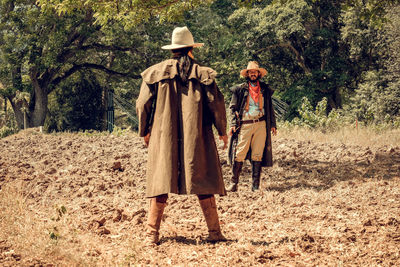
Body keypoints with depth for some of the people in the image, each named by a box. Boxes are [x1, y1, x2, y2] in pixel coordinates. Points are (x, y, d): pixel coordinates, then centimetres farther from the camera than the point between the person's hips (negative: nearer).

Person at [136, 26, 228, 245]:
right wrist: (222, 131, 13)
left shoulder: (155, 73, 3)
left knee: (160, 184, 3)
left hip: (163, 138, 1)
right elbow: (216, 103, 1)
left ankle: (152, 233, -1)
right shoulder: (202, 73, 0)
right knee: (203, 183, 5)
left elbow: (142, 104, 5)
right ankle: (214, 232, 6)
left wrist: (145, 132, 19)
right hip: (196, 139, -1)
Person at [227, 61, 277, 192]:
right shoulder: (240, 89, 7)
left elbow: (270, 108, 19)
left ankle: (255, 185, 6)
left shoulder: (265, 89, 15)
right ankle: (233, 184, -1)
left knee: (257, 155, 1)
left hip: (261, 125, 2)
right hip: (245, 125, -2)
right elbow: (233, 107, 5)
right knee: (239, 154, -7)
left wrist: (272, 124, 11)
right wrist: (233, 124, -6)